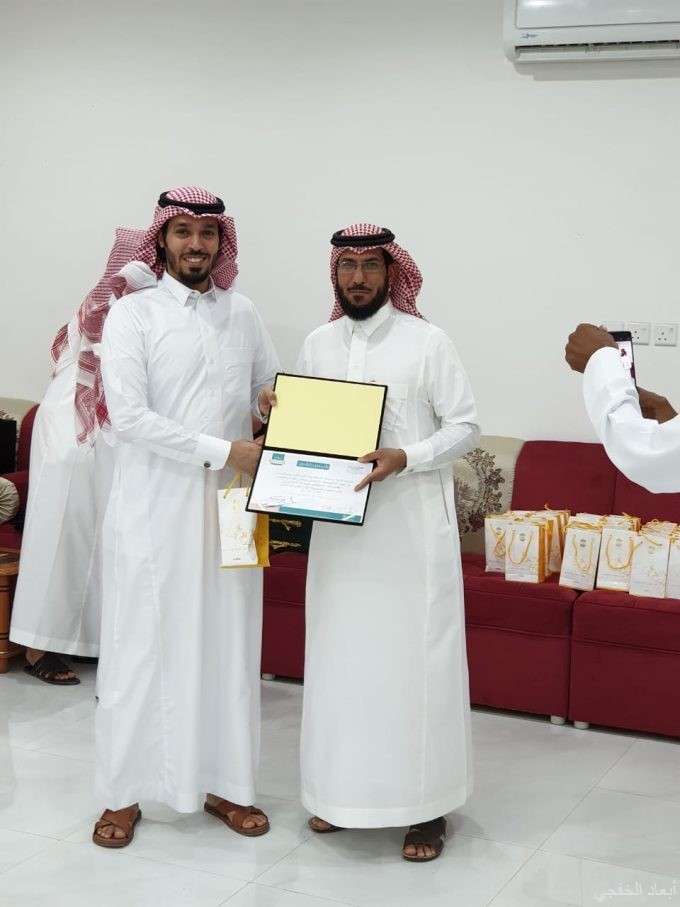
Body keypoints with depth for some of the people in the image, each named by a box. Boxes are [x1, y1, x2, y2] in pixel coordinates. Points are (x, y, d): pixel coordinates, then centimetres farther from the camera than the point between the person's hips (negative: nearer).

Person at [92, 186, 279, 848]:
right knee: (142, 645, 3)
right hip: (154, 507, -4)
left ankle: (225, 783, 22)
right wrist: (221, 450, -19)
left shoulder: (243, 314, 9)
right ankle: (123, 792, 17)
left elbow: (268, 390, 19)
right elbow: (127, 415, -15)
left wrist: (270, 404, -6)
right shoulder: (133, 315, -5)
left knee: (229, 643, 9)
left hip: (228, 505, 4)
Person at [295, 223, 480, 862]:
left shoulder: (426, 342, -5)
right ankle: (343, 789, 25)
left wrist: (404, 458, -20)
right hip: (339, 527, 5)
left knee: (415, 659, -1)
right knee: (338, 655, 10)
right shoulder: (317, 345, 9)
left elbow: (466, 426, -6)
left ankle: (426, 806, 10)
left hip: (411, 529, -4)